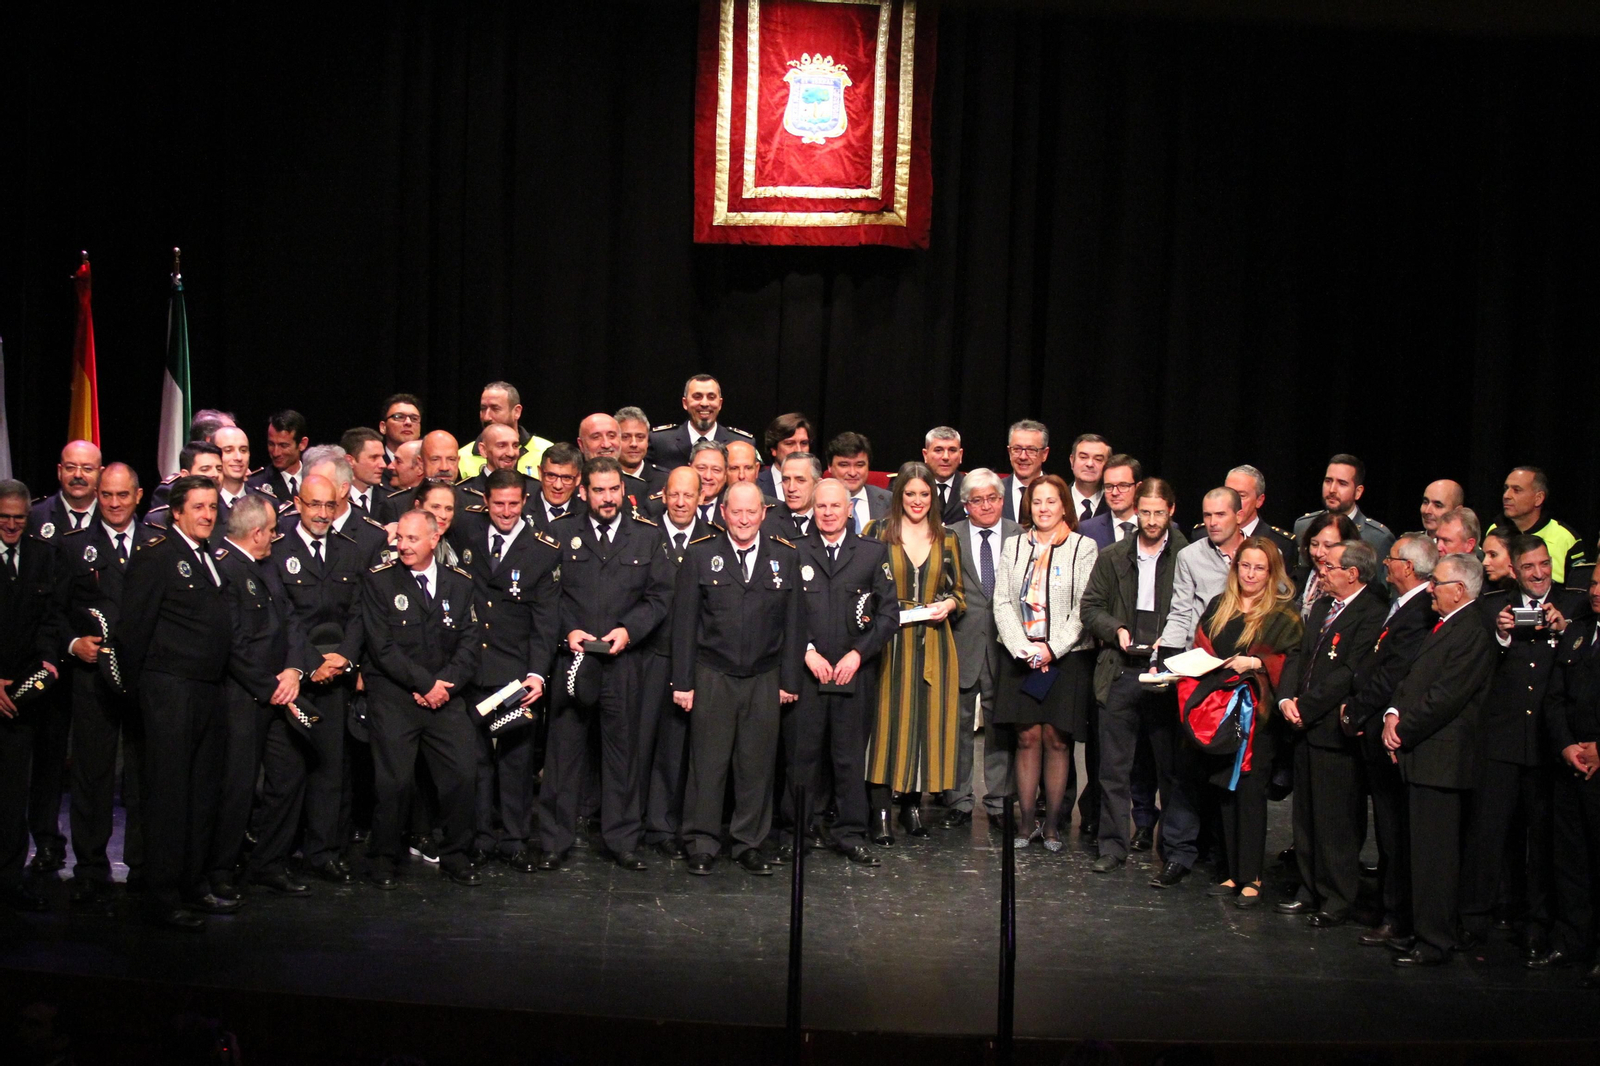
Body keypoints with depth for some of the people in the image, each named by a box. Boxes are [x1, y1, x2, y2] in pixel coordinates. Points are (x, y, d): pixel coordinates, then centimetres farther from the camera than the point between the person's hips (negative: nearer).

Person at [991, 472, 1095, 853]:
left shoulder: (1084, 548, 2)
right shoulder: (1014, 547, 11)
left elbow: (1085, 608, -4)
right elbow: (1003, 603, 6)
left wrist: (1052, 648, -12)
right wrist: (1023, 648, -7)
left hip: (1067, 656, -2)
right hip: (1021, 659, 2)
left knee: (1056, 740, -1)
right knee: (1027, 738, 0)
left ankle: (1052, 825, 7)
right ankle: (1025, 822, 6)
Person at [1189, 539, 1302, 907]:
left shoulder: (1283, 614, -1)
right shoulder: (1217, 607, 14)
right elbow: (1199, 652, 21)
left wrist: (1256, 663, -17)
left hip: (1256, 714, -5)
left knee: (1249, 791, -7)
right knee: (1226, 790, 7)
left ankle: (1251, 877, 0)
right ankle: (1233, 872, 14)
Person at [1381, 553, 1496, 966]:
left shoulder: (1472, 634, -16)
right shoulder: (1442, 628, 17)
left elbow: (1444, 699, -20)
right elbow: (1411, 679, 18)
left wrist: (1403, 731, -11)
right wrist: (1393, 713, 0)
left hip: (1440, 758, -10)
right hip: (1419, 755, 10)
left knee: (1434, 854, -4)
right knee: (1422, 851, 15)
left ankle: (1433, 943, 2)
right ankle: (1423, 930, 24)